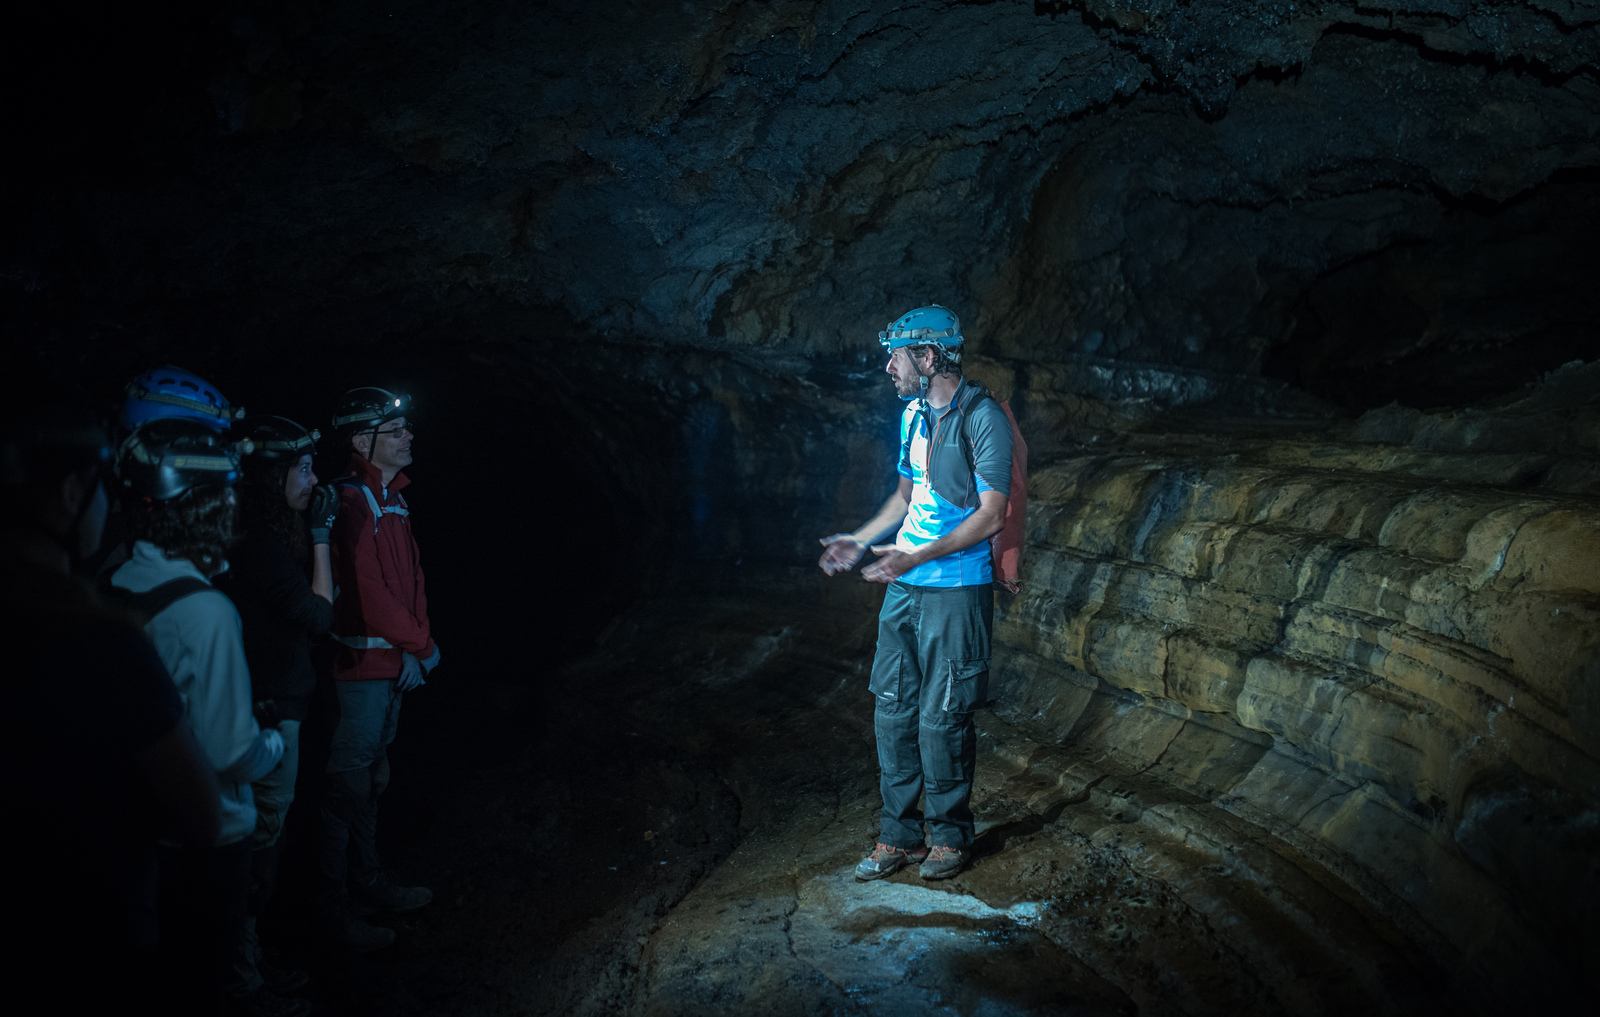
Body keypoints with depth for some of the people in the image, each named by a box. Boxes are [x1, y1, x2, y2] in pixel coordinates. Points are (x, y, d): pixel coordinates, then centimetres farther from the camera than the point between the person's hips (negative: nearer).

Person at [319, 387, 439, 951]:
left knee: (372, 776, 20)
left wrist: (416, 645, 2)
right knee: (349, 783, -1)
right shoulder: (352, 502, -19)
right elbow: (368, 591, -24)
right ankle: (334, 909, 10)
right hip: (361, 663, -10)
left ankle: (369, 882, 35)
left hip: (392, 661, 10)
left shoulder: (392, 501, 12)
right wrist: (421, 645, -12)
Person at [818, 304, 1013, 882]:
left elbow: (992, 515, -17)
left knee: (941, 720, 0)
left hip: (956, 590, -7)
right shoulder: (913, 415, 12)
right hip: (904, 586, 7)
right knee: (892, 711, 9)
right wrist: (859, 541, 16)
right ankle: (898, 835, 20)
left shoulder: (982, 418, -13)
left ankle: (950, 835, 18)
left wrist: (919, 556, -24)